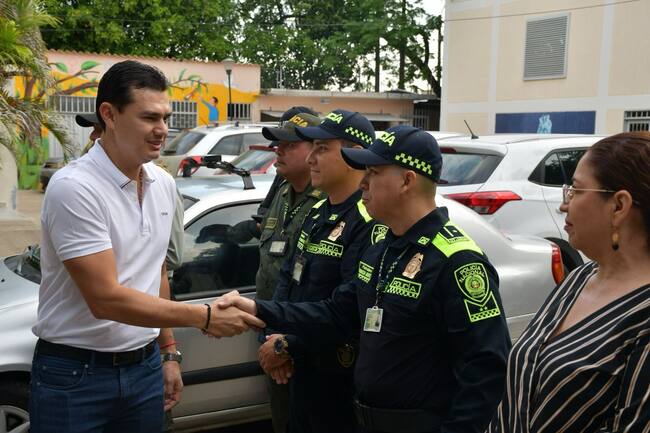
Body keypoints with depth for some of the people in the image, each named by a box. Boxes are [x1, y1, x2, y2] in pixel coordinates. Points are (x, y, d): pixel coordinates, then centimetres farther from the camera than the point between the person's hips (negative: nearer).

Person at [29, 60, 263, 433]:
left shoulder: (164, 184, 4)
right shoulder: (74, 188, -20)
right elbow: (105, 298, -24)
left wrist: (169, 351, 13)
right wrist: (204, 317, -22)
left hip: (144, 367, 6)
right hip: (74, 375, -6)